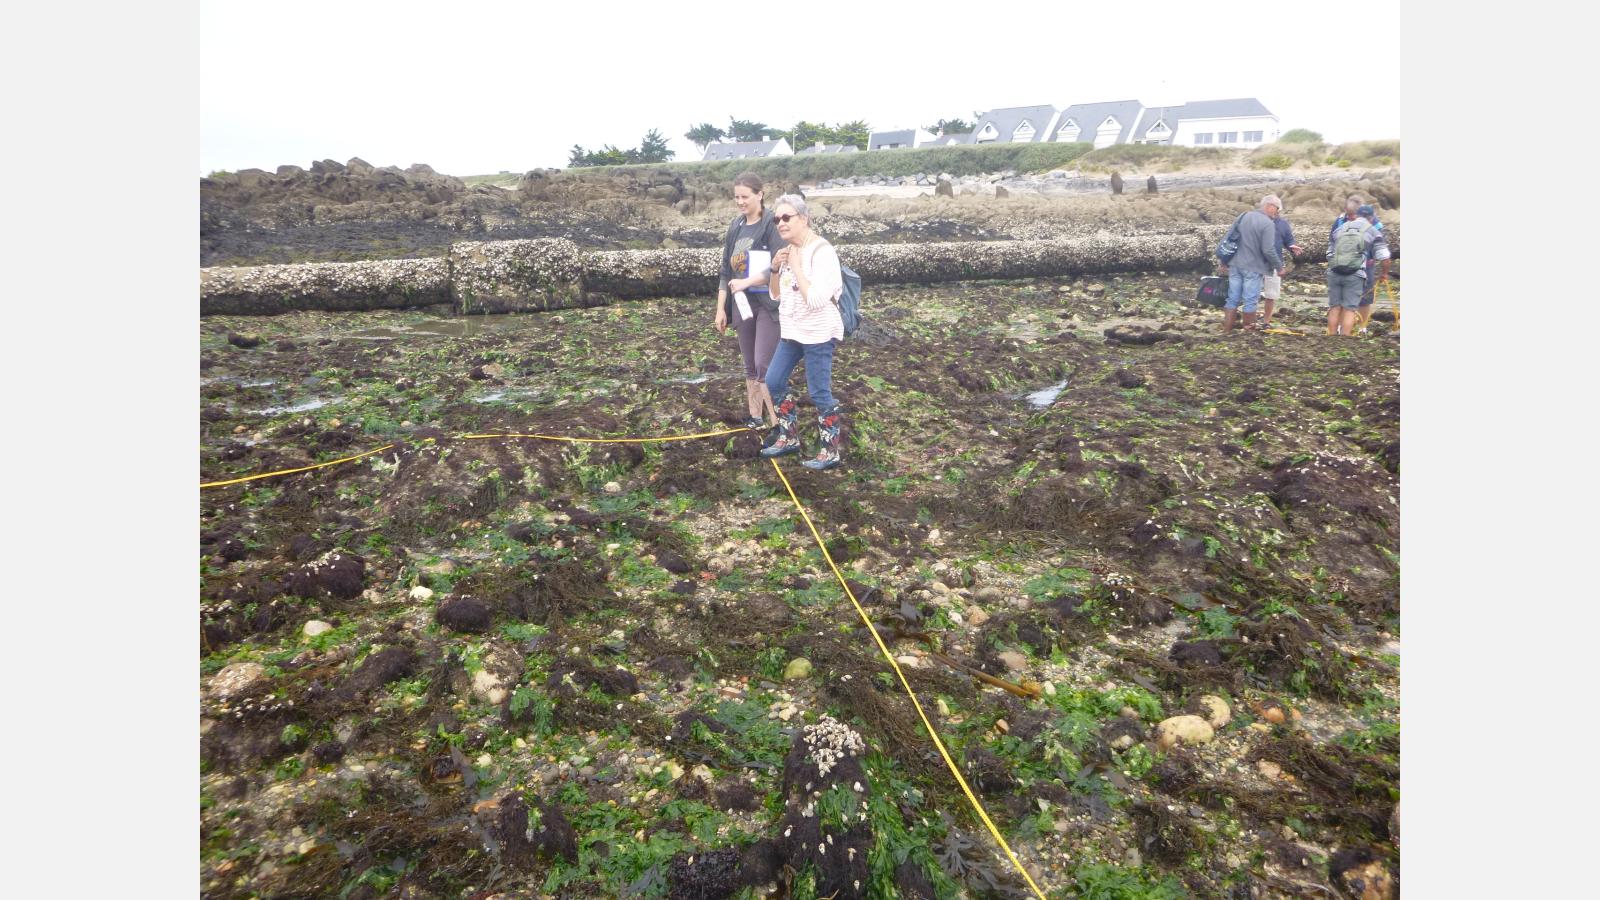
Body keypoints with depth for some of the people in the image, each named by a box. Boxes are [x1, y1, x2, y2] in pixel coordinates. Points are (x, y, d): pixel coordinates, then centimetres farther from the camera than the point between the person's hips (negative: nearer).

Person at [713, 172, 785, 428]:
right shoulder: (736, 226, 10)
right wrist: (721, 309, 9)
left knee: (764, 365, -10)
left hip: (768, 303, -6)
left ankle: (777, 423, -2)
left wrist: (747, 282, -22)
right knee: (750, 366, 11)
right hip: (742, 304, 6)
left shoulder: (772, 224, -10)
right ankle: (755, 417, 21)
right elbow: (726, 270, 12)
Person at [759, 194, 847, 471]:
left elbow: (816, 299, -27)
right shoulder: (788, 251, 7)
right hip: (792, 332, 9)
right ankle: (789, 438, 29)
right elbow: (776, 295, 14)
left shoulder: (822, 251, -17)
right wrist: (776, 269, -3)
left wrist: (796, 266, -20)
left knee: (819, 394, -1)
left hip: (818, 334, -9)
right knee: (774, 383, 14)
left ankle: (832, 451, 14)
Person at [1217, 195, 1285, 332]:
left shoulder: (1243, 216, 8)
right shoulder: (1268, 224, -13)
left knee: (1233, 298, 10)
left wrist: (1224, 262, 18)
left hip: (1235, 265, 6)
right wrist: (1279, 267, -4)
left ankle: (1226, 329, 12)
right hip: (1253, 267, -6)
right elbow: (1268, 250, -17)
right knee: (1250, 300, 2)